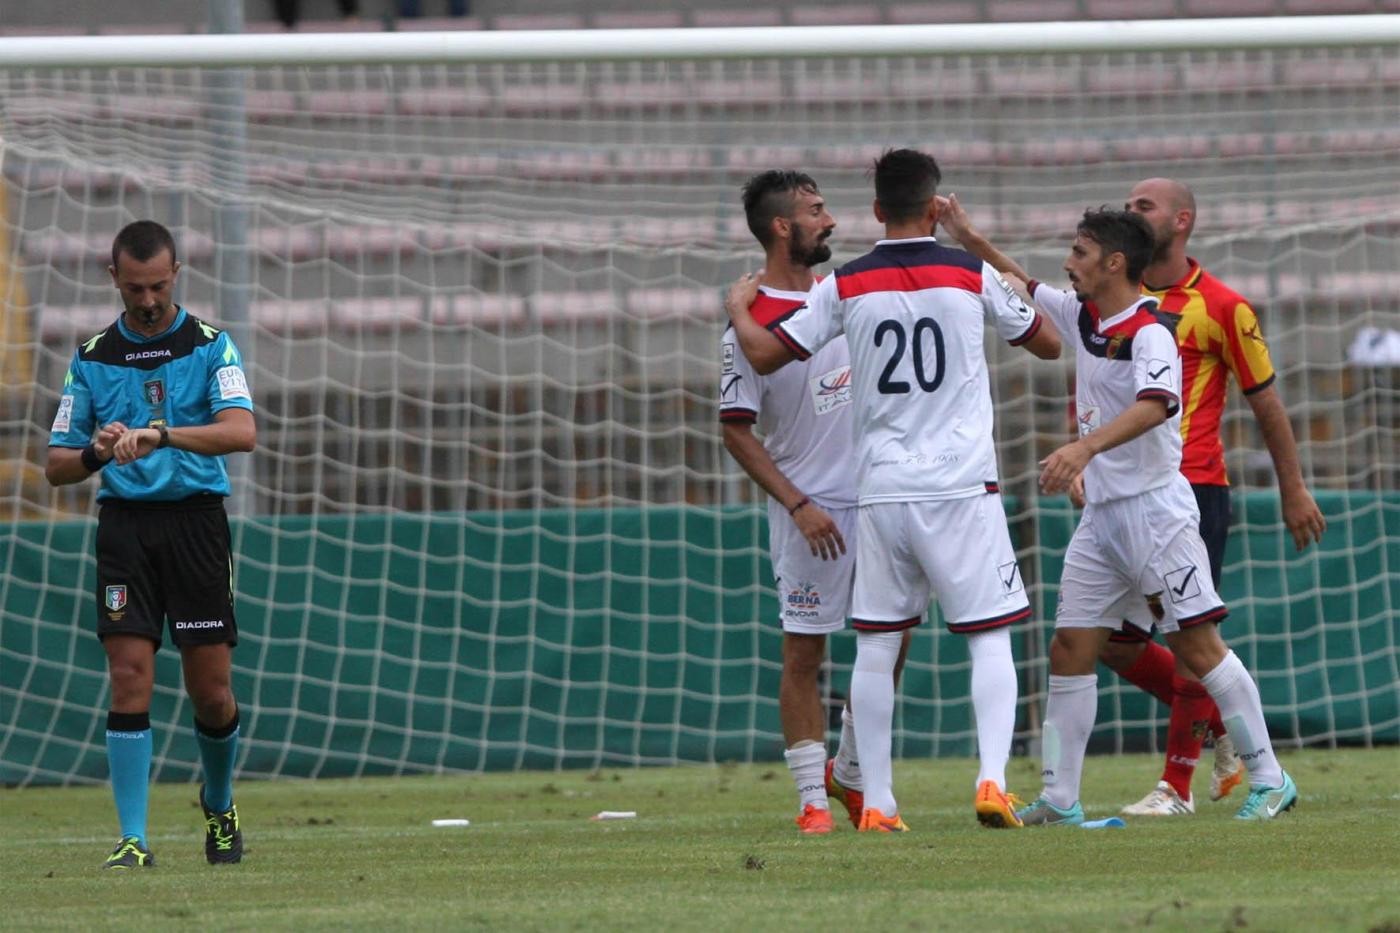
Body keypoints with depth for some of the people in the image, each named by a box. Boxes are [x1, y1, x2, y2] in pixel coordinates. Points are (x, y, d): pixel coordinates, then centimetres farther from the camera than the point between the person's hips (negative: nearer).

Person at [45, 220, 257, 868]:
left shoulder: (209, 345, 1)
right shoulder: (92, 358, 8)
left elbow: (241, 431, -15)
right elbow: (57, 466, 10)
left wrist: (160, 435, -29)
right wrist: (97, 452, -13)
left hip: (196, 518, -1)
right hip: (124, 523, 1)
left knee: (210, 689, 1)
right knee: (130, 677, -10)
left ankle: (219, 805, 29)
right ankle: (133, 839, -9)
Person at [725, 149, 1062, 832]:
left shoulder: (845, 286, 1)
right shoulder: (972, 276, 1)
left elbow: (764, 355, 4)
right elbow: (1049, 344, 15)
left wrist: (737, 309, 24)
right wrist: (1029, 295, 35)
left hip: (880, 490, 2)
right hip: (962, 487, -2)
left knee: (876, 647, 8)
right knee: (990, 639, 0)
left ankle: (876, 802, 6)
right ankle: (991, 780, -17)